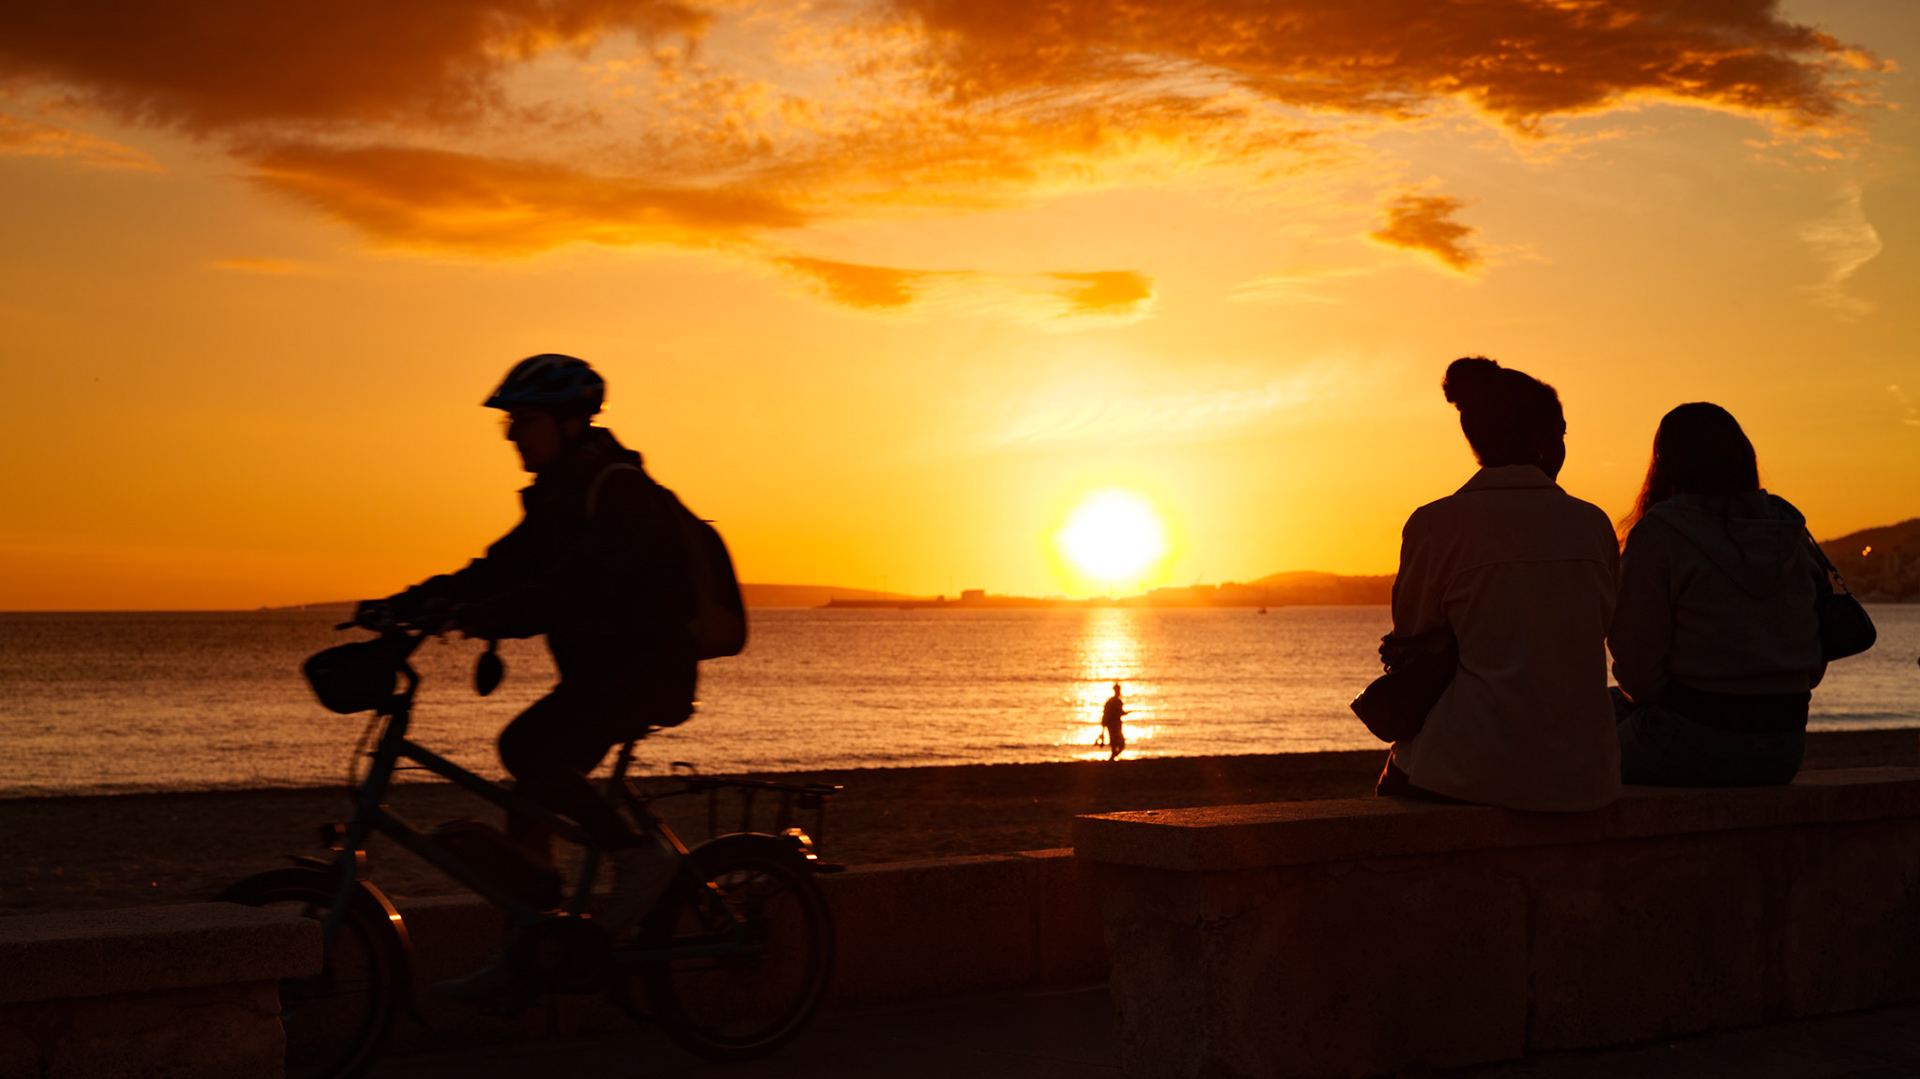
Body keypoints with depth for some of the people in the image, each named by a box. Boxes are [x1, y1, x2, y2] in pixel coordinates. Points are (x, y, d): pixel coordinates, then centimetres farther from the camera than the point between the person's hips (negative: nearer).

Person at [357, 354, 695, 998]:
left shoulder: (618, 488, -16)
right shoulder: (555, 497, 14)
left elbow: (588, 577, -32)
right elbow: (501, 569, 9)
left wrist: (498, 614, -43)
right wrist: (411, 603, -4)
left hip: (649, 667, -9)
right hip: (599, 669, 9)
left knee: (532, 758, -23)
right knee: (533, 777, 3)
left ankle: (639, 855, -8)